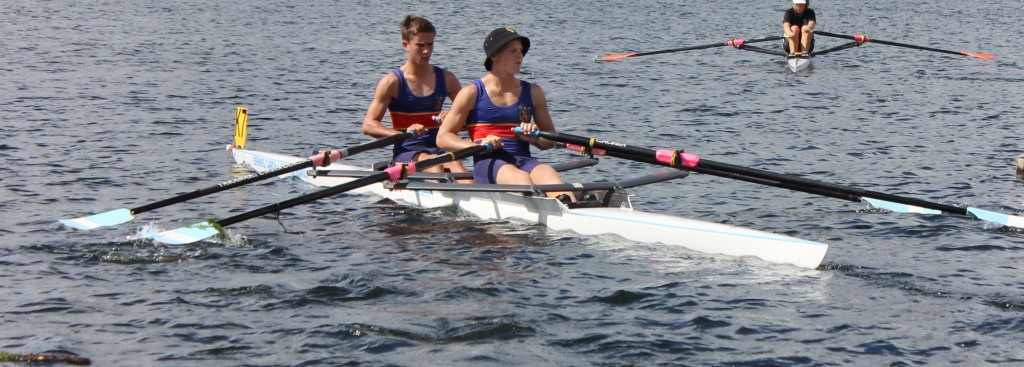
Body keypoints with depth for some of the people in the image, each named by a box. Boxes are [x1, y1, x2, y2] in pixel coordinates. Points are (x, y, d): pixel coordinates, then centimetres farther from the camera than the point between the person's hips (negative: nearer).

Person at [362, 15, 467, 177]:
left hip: (438, 149, 3)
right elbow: (368, 125, -7)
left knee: (455, 164, -31)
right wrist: (403, 134, -24)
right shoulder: (392, 81, -1)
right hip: (406, 152, -3)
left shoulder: (446, 79, 12)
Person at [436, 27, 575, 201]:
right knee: (520, 177, -36)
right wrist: (478, 145, -13)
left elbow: (550, 140, 22)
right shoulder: (472, 93, 7)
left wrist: (534, 138, -2)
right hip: (487, 164, -3)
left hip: (523, 160, 3)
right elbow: (442, 137, 4)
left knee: (548, 173, -32)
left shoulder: (533, 93, 18)